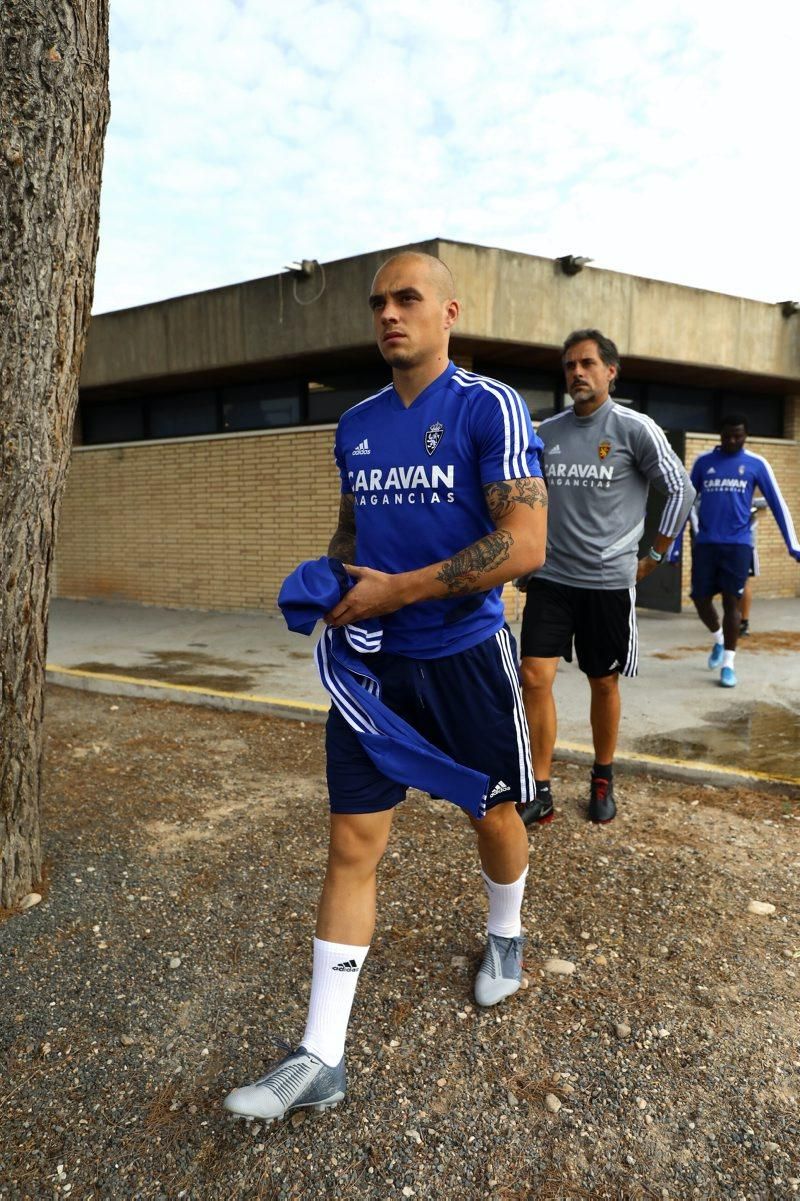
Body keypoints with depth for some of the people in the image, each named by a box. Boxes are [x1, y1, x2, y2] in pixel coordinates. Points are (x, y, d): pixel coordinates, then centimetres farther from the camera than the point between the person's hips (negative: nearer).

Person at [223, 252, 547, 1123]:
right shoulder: (356, 424, 9)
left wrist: (397, 590, -18)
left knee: (494, 818, 16)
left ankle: (504, 935, 49)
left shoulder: (489, 407, -9)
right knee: (352, 842, 3)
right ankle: (319, 1059, 15)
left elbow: (525, 544, -18)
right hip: (371, 660, 4)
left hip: (465, 657, -4)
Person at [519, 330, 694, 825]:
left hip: (609, 581, -3)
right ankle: (540, 793, 8)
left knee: (604, 684, 10)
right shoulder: (547, 431, 6)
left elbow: (681, 490, -1)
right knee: (535, 677, -4)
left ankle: (603, 781, 31)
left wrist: (654, 555, 1)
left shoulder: (635, 429, -7)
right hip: (551, 578, 3)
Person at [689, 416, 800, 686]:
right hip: (705, 542, 2)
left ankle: (728, 664, 6)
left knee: (732, 600, -3)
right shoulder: (703, 461, 7)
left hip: (738, 544, -2)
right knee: (701, 599, 2)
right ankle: (718, 640, 32)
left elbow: (777, 504, 5)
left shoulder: (756, 464, 3)